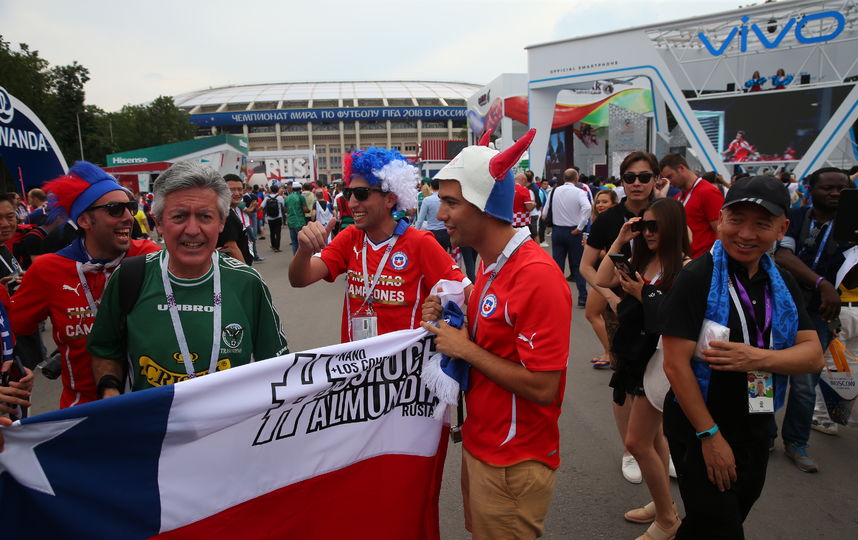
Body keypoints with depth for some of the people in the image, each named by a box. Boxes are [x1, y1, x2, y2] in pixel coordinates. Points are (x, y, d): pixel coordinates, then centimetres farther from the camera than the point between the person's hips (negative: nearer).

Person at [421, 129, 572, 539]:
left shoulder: (537, 276, -26)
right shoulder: (490, 264, 3)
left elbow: (543, 388, -26)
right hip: (479, 445, 8)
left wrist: (466, 349, -20)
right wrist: (451, 321, -5)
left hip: (514, 464, -8)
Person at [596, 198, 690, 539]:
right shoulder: (642, 259, 7)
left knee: (637, 441, -4)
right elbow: (603, 281, -1)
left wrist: (643, 294, -21)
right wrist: (619, 242, -4)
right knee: (652, 436, 19)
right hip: (635, 354, 8)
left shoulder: (684, 266, -15)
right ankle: (662, 503, 36)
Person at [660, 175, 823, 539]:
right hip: (699, 428, -6)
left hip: (756, 431, 6)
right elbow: (676, 365, -20)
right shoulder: (697, 278, -17)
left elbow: (813, 354, -2)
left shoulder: (783, 284, 4)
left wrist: (759, 358, -22)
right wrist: (710, 435, -17)